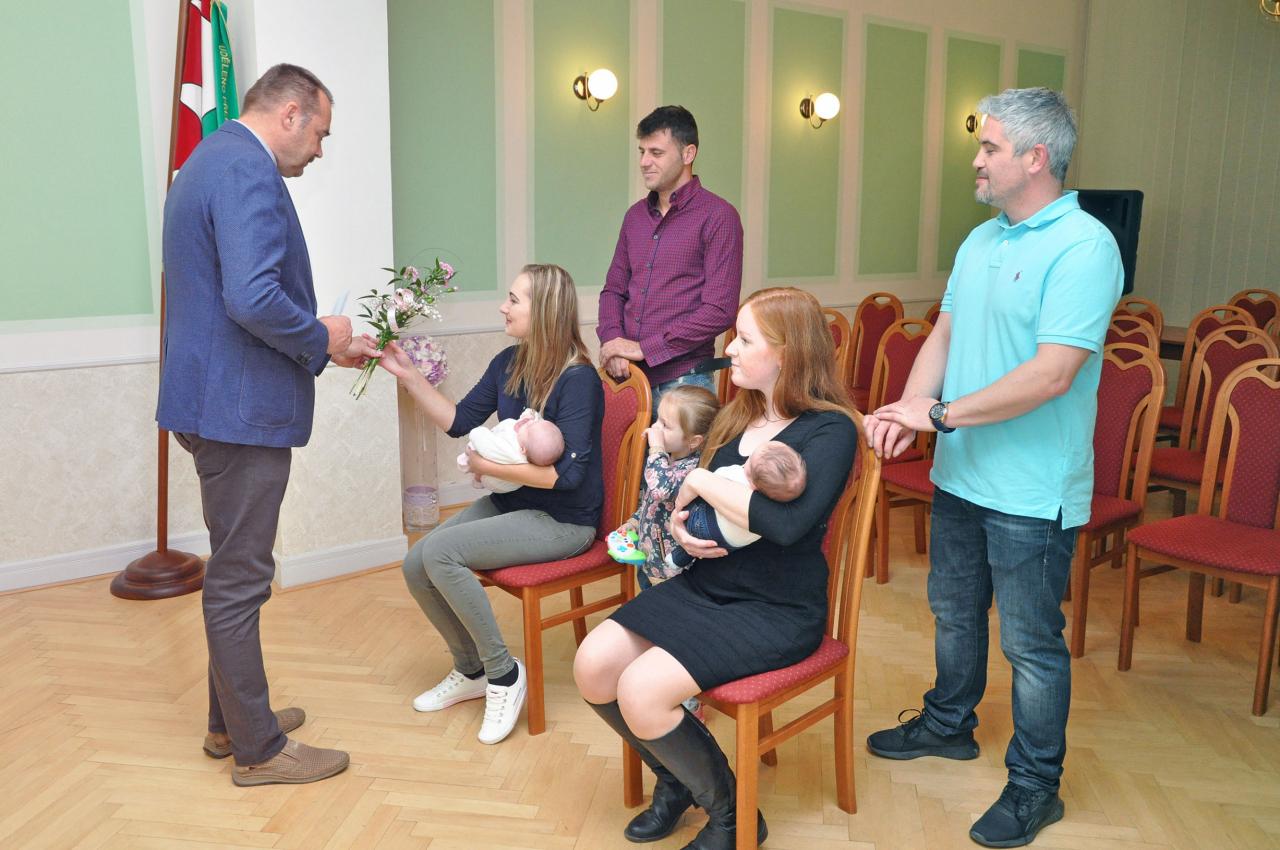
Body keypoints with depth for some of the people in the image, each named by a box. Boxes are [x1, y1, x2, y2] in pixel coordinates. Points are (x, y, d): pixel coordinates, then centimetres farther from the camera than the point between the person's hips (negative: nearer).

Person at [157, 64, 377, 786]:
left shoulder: (211, 160, 18)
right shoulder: (248, 172, -16)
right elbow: (254, 299, -29)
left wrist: (325, 344, 17)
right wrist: (322, 338, -10)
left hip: (218, 399, 11)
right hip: (242, 409, -11)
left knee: (236, 571, 20)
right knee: (239, 580, 0)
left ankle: (232, 720, 34)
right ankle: (259, 751, 14)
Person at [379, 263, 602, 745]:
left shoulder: (578, 379, -20)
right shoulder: (508, 364, 3)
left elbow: (568, 473, -25)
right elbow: (459, 421, 9)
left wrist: (488, 466, -18)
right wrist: (407, 375, 1)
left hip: (563, 520, -8)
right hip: (512, 503, 8)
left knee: (440, 551, -24)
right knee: (416, 567, -6)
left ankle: (503, 673, -6)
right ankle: (471, 670, 18)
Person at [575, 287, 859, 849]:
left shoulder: (830, 430, -14)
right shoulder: (737, 417, 9)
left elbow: (788, 522, -31)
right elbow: (690, 499, 18)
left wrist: (700, 482, -19)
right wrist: (678, 523, -6)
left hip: (777, 611, -7)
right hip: (704, 585, 8)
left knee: (642, 693, -23)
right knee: (593, 667, -8)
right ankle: (675, 779, 18)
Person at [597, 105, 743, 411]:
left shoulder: (718, 216, -8)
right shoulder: (636, 215, 12)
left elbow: (719, 311, -15)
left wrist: (644, 348, -15)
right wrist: (612, 341, -5)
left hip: (682, 380, -5)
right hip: (629, 375, 6)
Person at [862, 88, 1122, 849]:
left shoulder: (1083, 246, -18)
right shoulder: (980, 241, 9)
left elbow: (1053, 373, -25)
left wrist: (942, 414, -22)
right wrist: (912, 406, -9)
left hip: (1032, 493, -8)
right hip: (961, 473, 8)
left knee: (1032, 643, 7)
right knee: (956, 613, 23)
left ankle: (1036, 787, 25)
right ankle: (949, 725, 44)